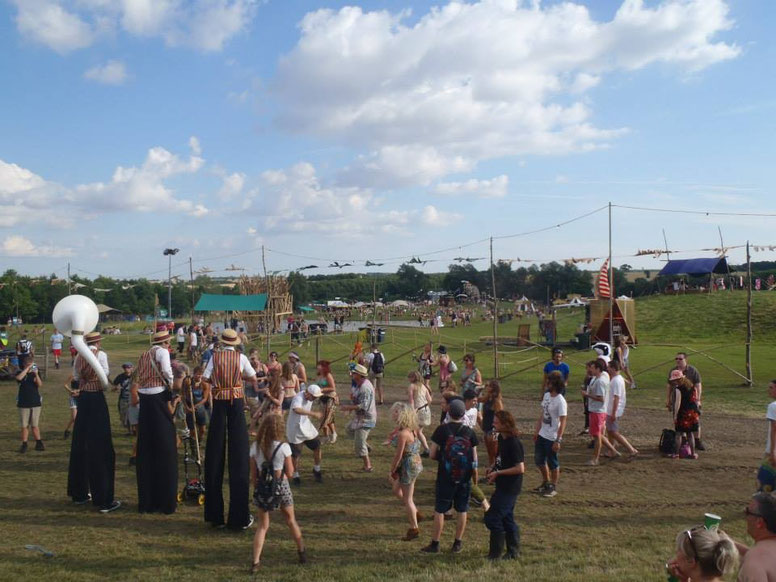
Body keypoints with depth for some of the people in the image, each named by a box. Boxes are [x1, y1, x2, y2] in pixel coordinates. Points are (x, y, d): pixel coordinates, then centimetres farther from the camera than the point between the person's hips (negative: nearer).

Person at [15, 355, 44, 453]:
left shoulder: (35, 373, 4)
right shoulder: (21, 373, -1)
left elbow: (40, 384, -12)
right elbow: (19, 378, -26)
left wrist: (36, 374, -24)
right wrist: (28, 368, -23)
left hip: (36, 403, 1)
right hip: (23, 404, -1)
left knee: (35, 425, 7)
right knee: (24, 426, 3)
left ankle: (39, 443, 13)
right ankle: (24, 445, 10)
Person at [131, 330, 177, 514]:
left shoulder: (144, 355, 16)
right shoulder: (162, 352, -5)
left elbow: (136, 383, 16)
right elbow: (166, 371, -19)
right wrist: (171, 386, -2)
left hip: (144, 399, 7)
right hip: (158, 398, -7)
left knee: (145, 450, 11)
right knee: (164, 450, 1)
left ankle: (146, 501, 19)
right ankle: (165, 501, 6)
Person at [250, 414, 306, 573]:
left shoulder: (255, 447, -5)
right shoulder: (283, 447, -14)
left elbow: (253, 474, 2)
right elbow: (289, 472, -7)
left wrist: (257, 488, 14)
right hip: (281, 487, -1)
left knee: (262, 526, 12)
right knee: (291, 521, 19)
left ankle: (255, 562, 2)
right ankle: (302, 553, 35)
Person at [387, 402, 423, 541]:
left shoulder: (402, 433, -26)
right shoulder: (411, 429, 1)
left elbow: (398, 456, -22)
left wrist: (391, 472, -11)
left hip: (409, 465, -9)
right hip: (416, 462, 9)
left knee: (407, 499, 7)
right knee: (396, 490, 25)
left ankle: (414, 528, 20)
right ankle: (414, 512, 36)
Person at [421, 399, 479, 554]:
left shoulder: (442, 430, -9)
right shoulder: (469, 432, -3)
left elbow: (433, 455, -7)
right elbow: (474, 459, 1)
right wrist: (475, 478, 14)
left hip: (445, 478, -2)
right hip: (464, 478, 2)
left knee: (439, 511, 6)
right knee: (462, 511, 12)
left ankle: (435, 544, 12)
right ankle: (457, 543, 19)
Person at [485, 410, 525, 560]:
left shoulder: (514, 443, -22)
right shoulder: (501, 438, 7)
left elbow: (520, 468, -24)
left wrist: (498, 473, -19)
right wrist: (493, 467, 5)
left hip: (510, 487, -9)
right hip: (503, 486, 9)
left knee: (492, 518, -6)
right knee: (507, 518, 16)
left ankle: (495, 553, 5)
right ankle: (513, 551, 27)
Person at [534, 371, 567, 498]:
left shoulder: (561, 401, -20)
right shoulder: (546, 395, 4)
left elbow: (562, 422, -20)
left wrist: (558, 440, -21)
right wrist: (536, 430, 14)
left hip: (552, 438, -8)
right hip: (542, 435, 8)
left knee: (552, 463, 7)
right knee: (539, 460, 18)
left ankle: (553, 487, 23)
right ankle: (546, 482, 38)